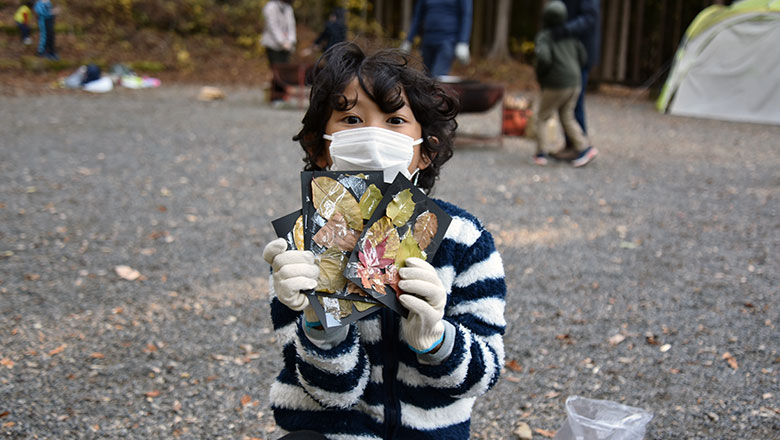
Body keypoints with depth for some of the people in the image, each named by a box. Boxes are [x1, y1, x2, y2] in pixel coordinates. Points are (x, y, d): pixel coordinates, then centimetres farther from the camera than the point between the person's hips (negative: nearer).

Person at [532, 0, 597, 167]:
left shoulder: (543, 37, -9)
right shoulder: (570, 36, 9)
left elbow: (544, 58, -26)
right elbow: (583, 58, 8)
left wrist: (539, 71, -7)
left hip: (556, 86, -6)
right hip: (574, 84, 6)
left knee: (540, 119, 9)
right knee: (567, 118, 16)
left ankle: (541, 154, 4)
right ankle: (584, 148, 3)